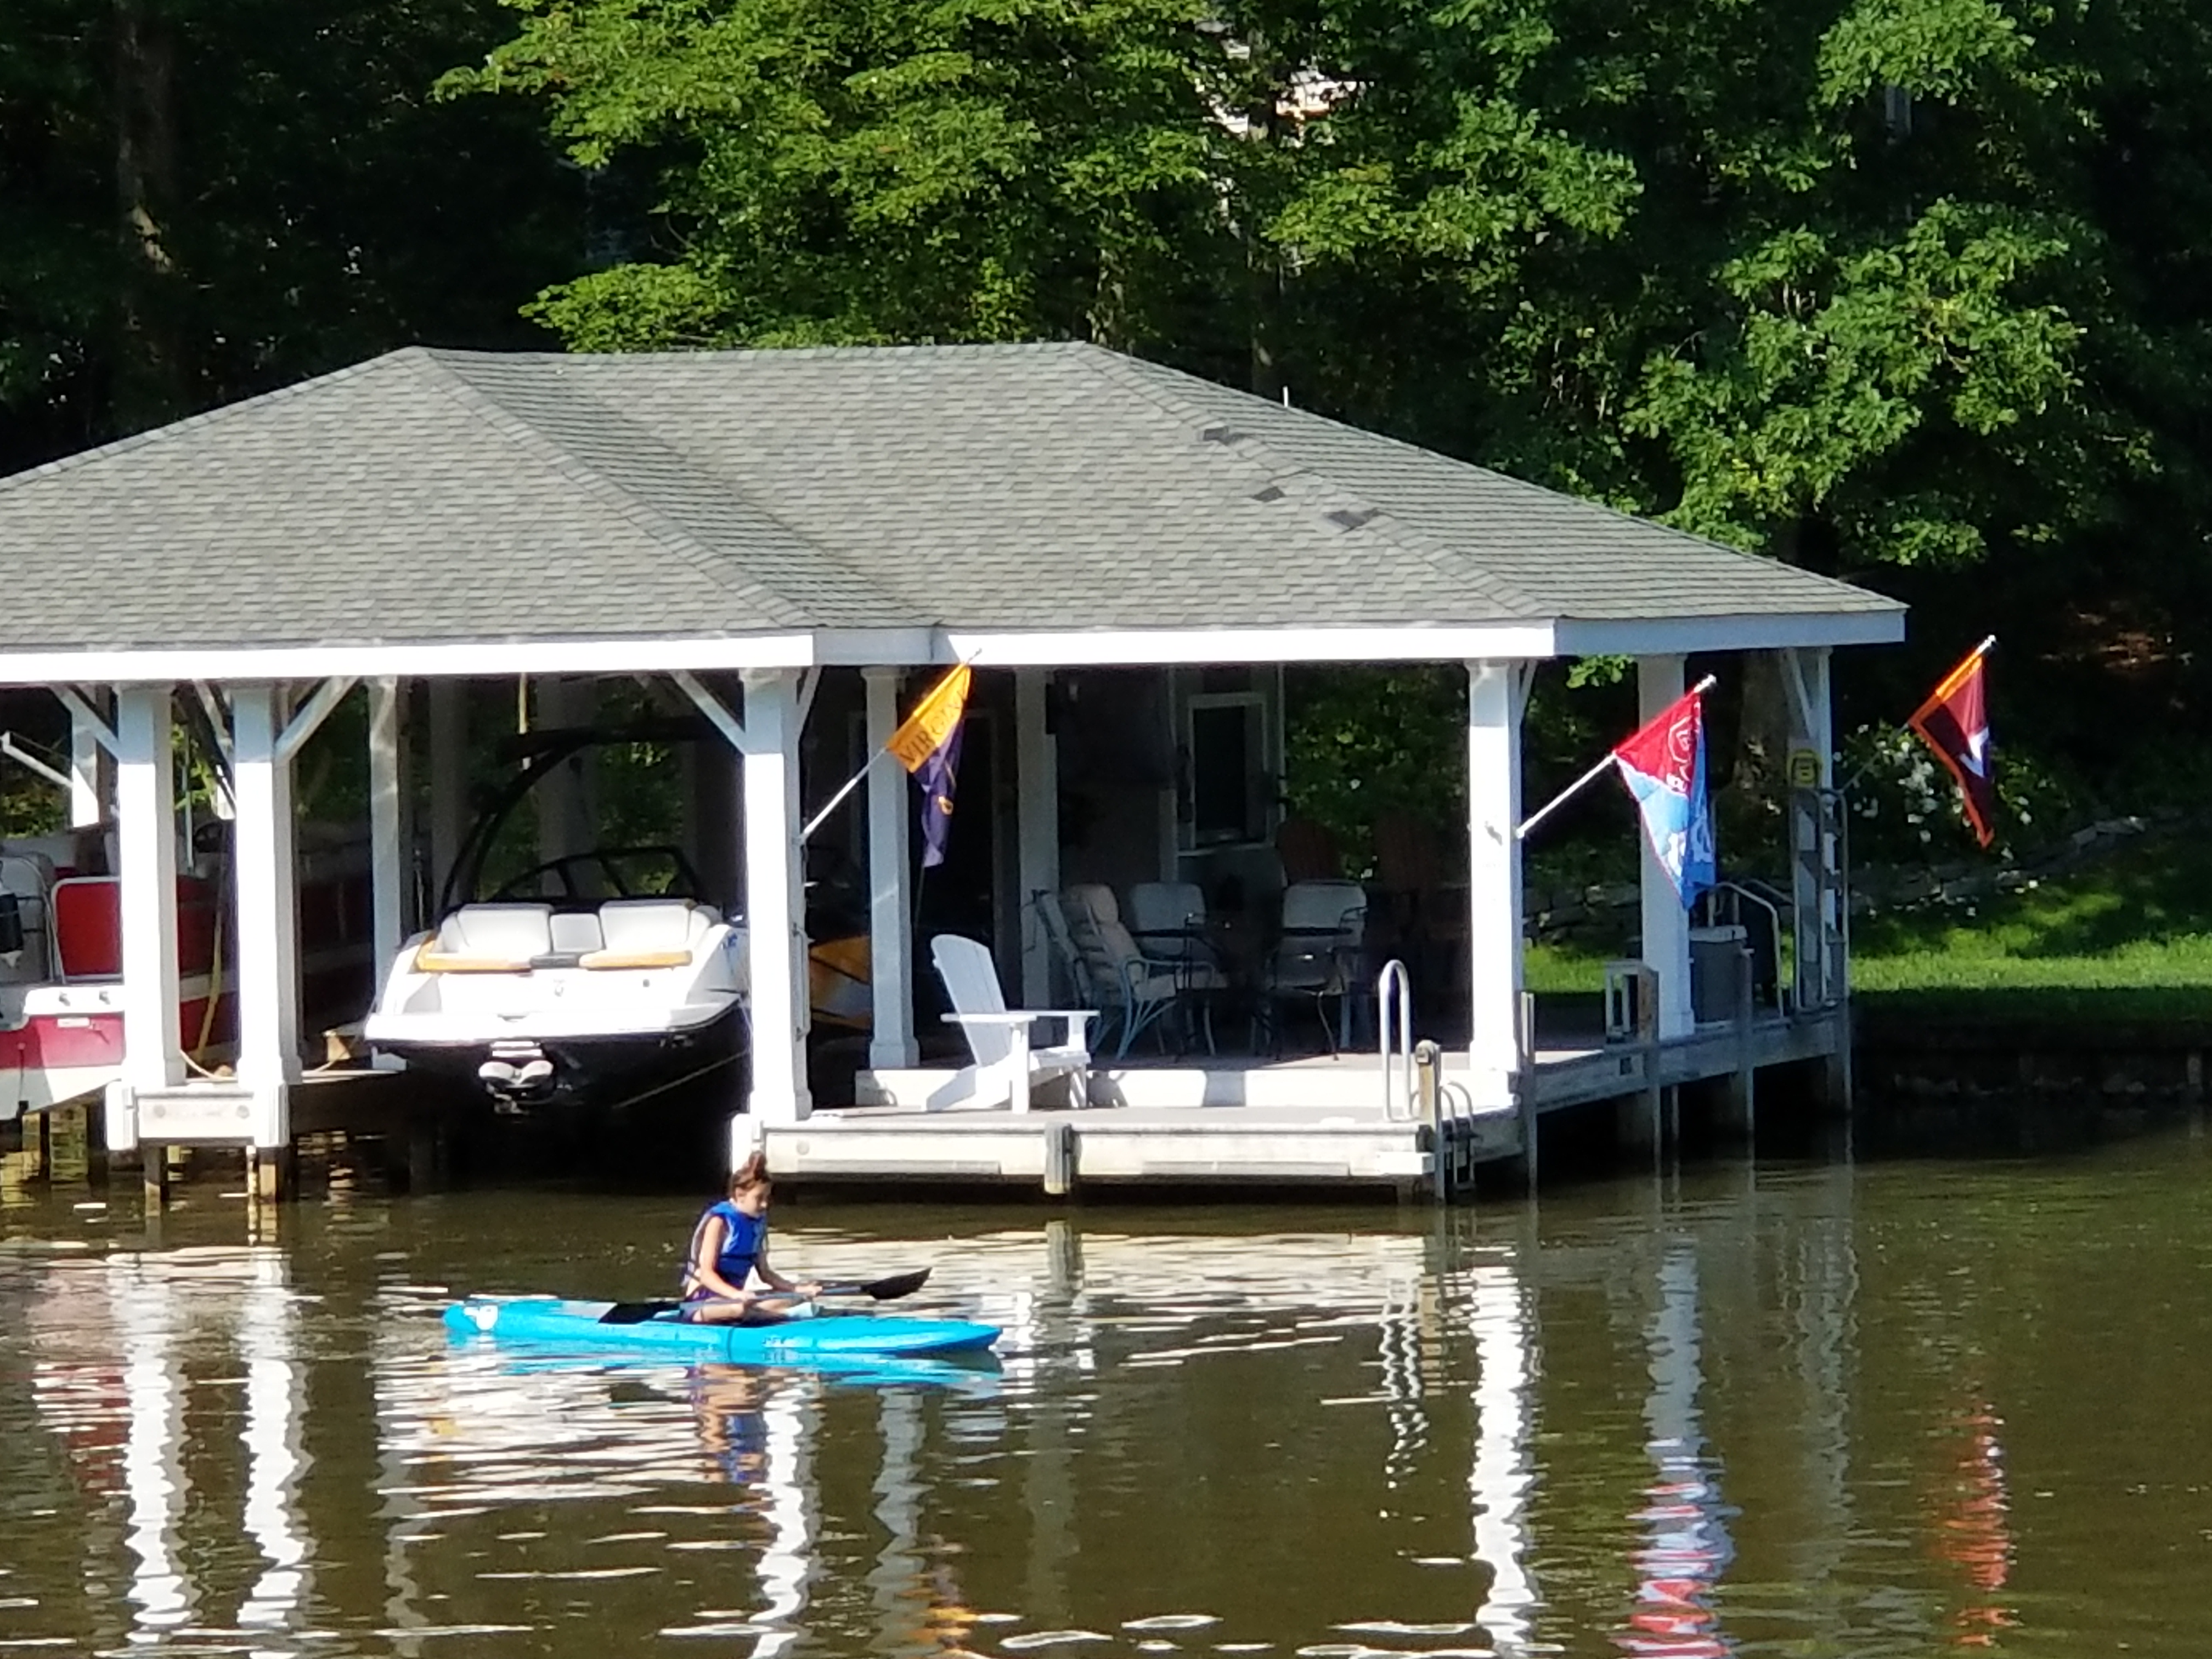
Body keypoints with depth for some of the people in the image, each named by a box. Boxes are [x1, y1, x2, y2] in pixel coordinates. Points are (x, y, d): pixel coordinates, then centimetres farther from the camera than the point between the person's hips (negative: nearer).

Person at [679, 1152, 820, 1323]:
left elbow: (764, 1273, 16)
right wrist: (736, 1295, -36)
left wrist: (797, 1289, 2)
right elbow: (706, 1275, -19)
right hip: (702, 1302, -8)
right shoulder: (719, 1221, -12)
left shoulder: (758, 1222, 9)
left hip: (735, 1298, 8)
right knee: (741, 1309, -41)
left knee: (793, 1299, -12)